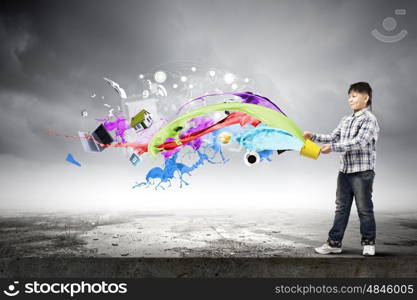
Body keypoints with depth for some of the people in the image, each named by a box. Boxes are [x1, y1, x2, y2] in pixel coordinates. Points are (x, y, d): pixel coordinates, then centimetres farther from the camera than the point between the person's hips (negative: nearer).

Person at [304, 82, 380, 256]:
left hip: (362, 172, -7)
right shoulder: (345, 120, 13)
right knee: (341, 208, 9)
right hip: (344, 171, 7)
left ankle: (368, 243, 21)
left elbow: (359, 142, -22)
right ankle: (334, 243, 15)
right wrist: (314, 137, 0)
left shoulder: (369, 119, -9)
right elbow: (333, 137, 14)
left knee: (364, 209, 5)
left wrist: (333, 147, -28)